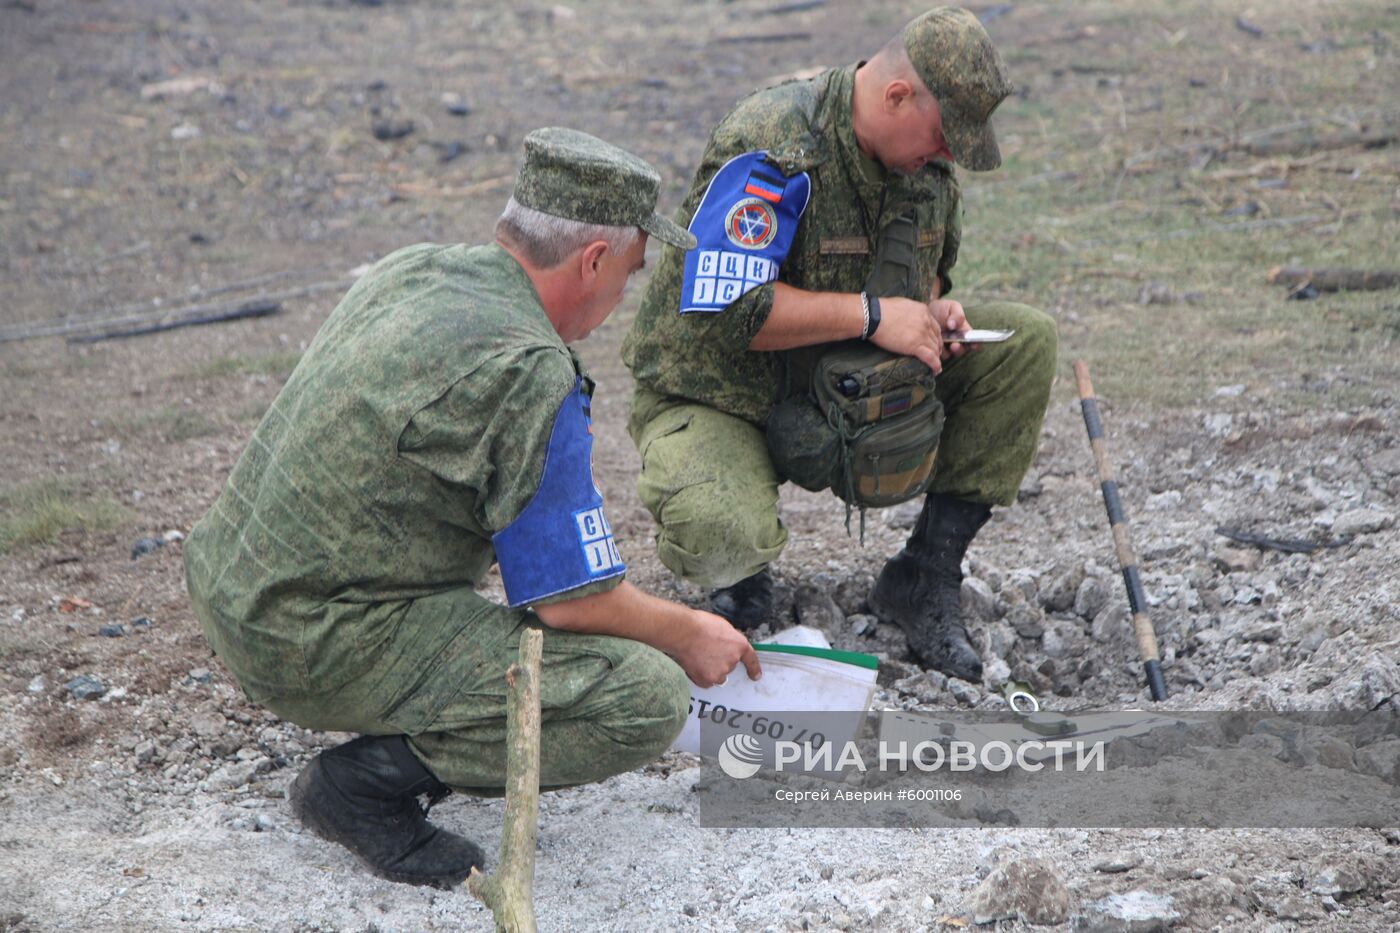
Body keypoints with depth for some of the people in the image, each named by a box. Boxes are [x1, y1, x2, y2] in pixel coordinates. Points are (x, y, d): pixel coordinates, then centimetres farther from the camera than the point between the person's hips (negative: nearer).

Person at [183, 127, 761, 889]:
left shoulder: (411, 268, 7)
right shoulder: (531, 373, -19)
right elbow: (570, 600, -14)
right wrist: (688, 634, 5)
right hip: (319, 649, -9)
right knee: (649, 699, -13)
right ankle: (369, 780, -7)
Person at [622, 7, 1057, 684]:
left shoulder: (924, 155, 0)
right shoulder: (773, 152, -26)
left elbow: (926, 264, 18)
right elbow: (721, 308, -32)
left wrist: (931, 310, -7)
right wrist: (871, 315, -30)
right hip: (714, 397, -7)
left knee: (1024, 342, -6)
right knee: (717, 530, -40)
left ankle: (924, 581, -2)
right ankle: (741, 578, 2)